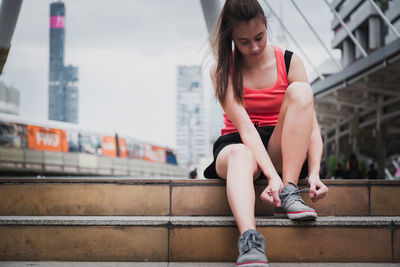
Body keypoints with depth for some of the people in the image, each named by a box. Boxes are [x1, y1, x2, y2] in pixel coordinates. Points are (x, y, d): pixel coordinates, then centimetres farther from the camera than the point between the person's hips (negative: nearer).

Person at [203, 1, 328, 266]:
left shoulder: (289, 63, -3)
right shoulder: (222, 71, -7)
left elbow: (312, 124, -9)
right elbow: (245, 128, -20)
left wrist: (314, 173, -25)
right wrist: (272, 176, -34)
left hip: (281, 150, 2)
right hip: (237, 143, -1)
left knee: (300, 91, -25)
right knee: (240, 156, -40)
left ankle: (289, 194, -30)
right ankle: (250, 243, -63)